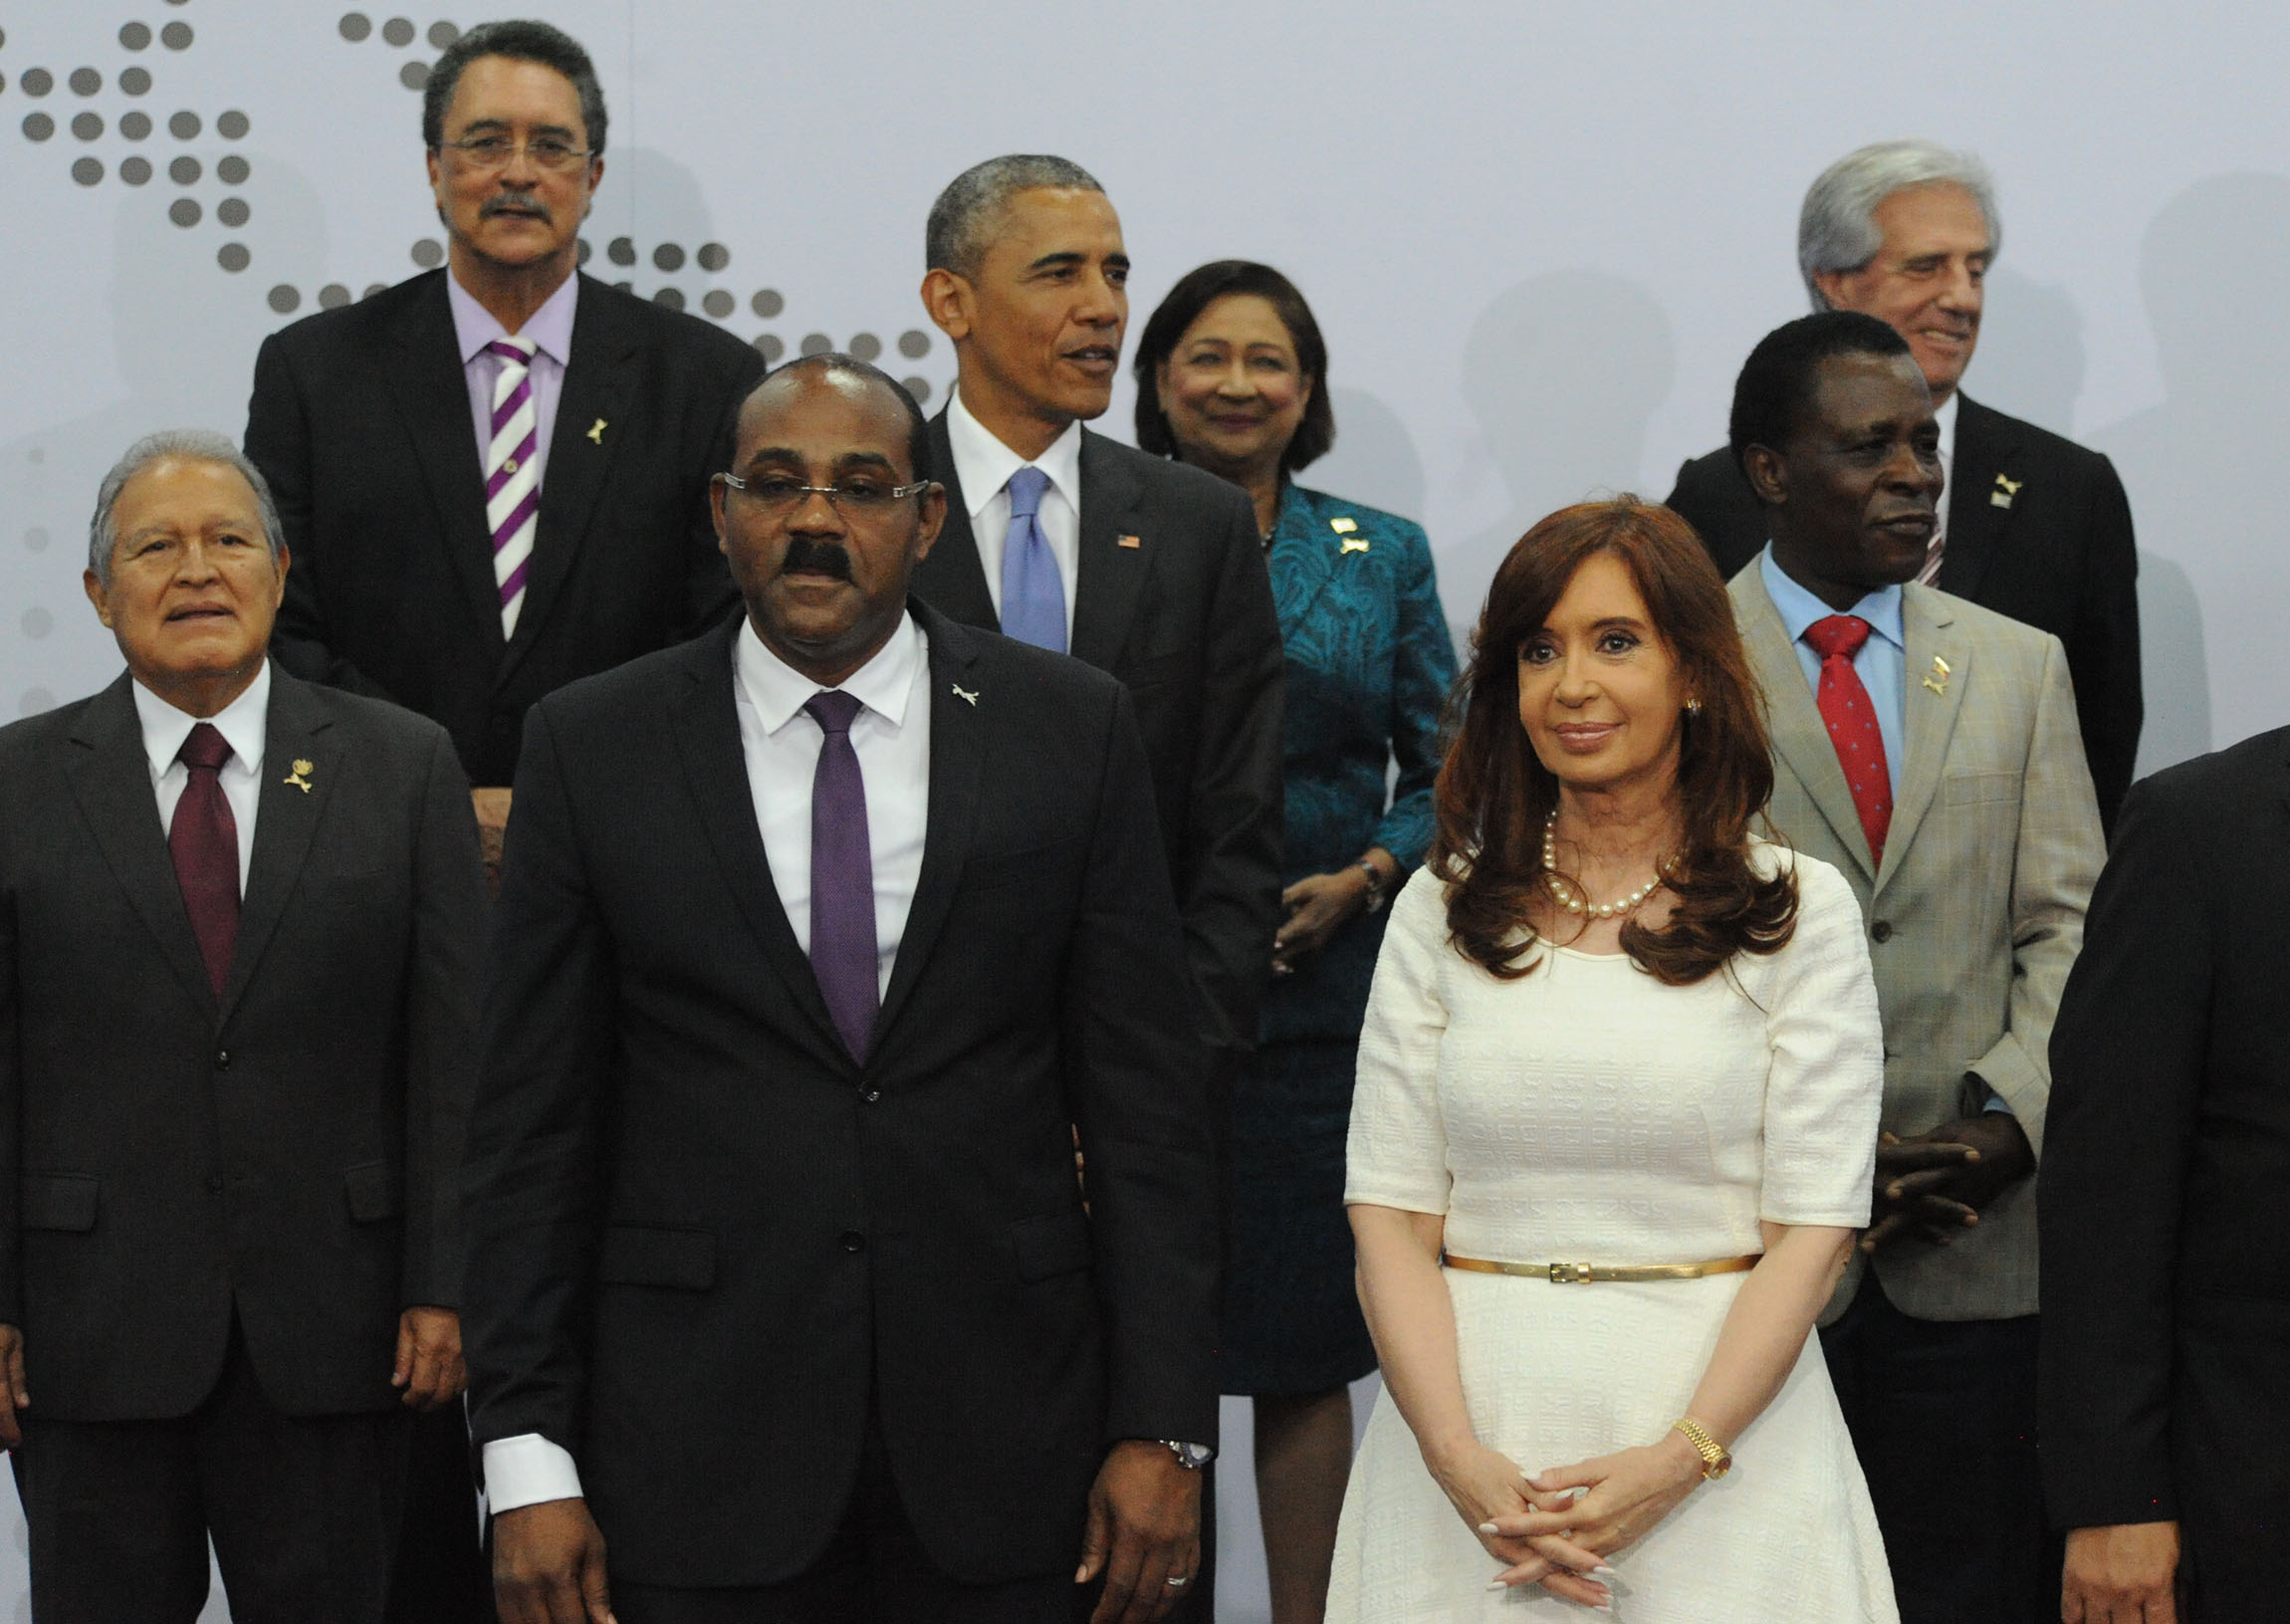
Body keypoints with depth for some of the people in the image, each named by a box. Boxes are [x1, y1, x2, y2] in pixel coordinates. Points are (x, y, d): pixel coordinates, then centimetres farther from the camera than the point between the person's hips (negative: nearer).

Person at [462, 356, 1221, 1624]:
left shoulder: (1071, 731, 2)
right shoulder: (595, 749, 2)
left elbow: (1146, 1104, 2)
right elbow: (532, 1130, 1)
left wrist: (1164, 1427, -4)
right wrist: (527, 1460, -4)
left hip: (1005, 1434, 1)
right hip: (700, 1453, 0)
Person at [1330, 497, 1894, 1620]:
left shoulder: (1799, 909, 0)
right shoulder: (1442, 907, 5)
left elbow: (1814, 1225, -5)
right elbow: (1390, 1214, 1)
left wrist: (1678, 1461, -16)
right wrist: (1460, 1464, -13)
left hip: (1720, 1404, -1)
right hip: (1473, 1414, 2)